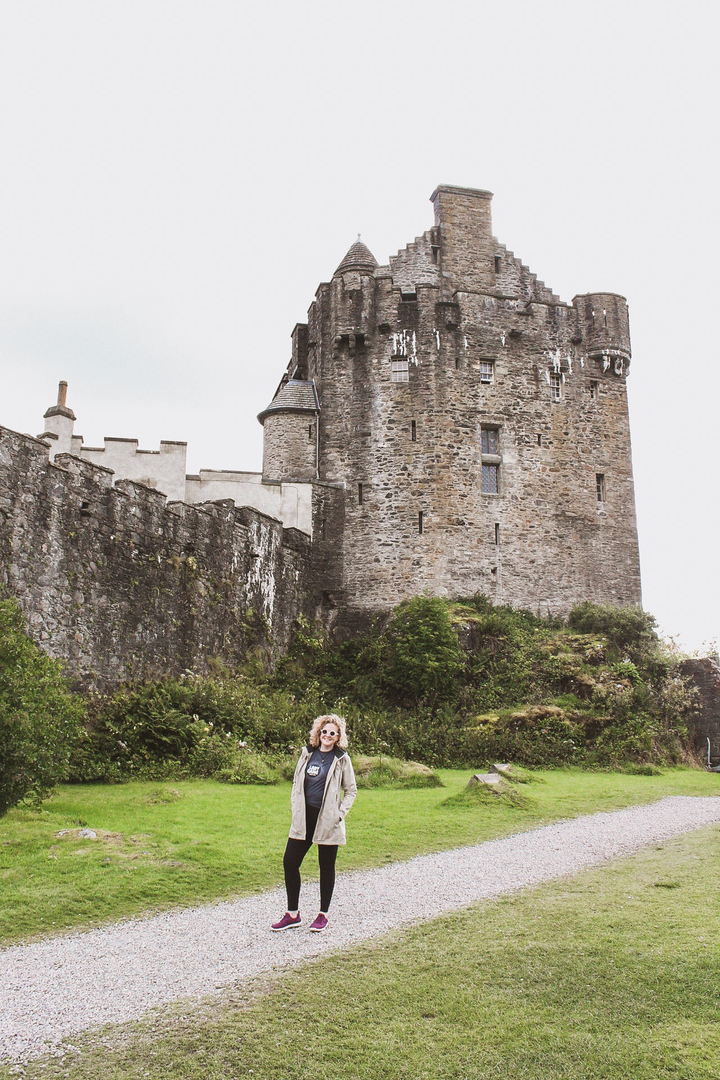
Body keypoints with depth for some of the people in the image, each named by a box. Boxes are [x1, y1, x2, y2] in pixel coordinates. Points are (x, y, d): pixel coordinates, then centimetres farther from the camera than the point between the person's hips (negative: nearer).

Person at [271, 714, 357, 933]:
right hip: (304, 818, 4)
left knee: (326, 866, 8)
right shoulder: (307, 754, 7)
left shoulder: (341, 760, -2)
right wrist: (294, 808, 3)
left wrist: (340, 812, -7)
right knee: (289, 862, 3)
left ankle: (323, 914, 24)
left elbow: (351, 790, 4)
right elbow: (296, 783, 15)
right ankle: (292, 914, 18)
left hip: (328, 821, -3)